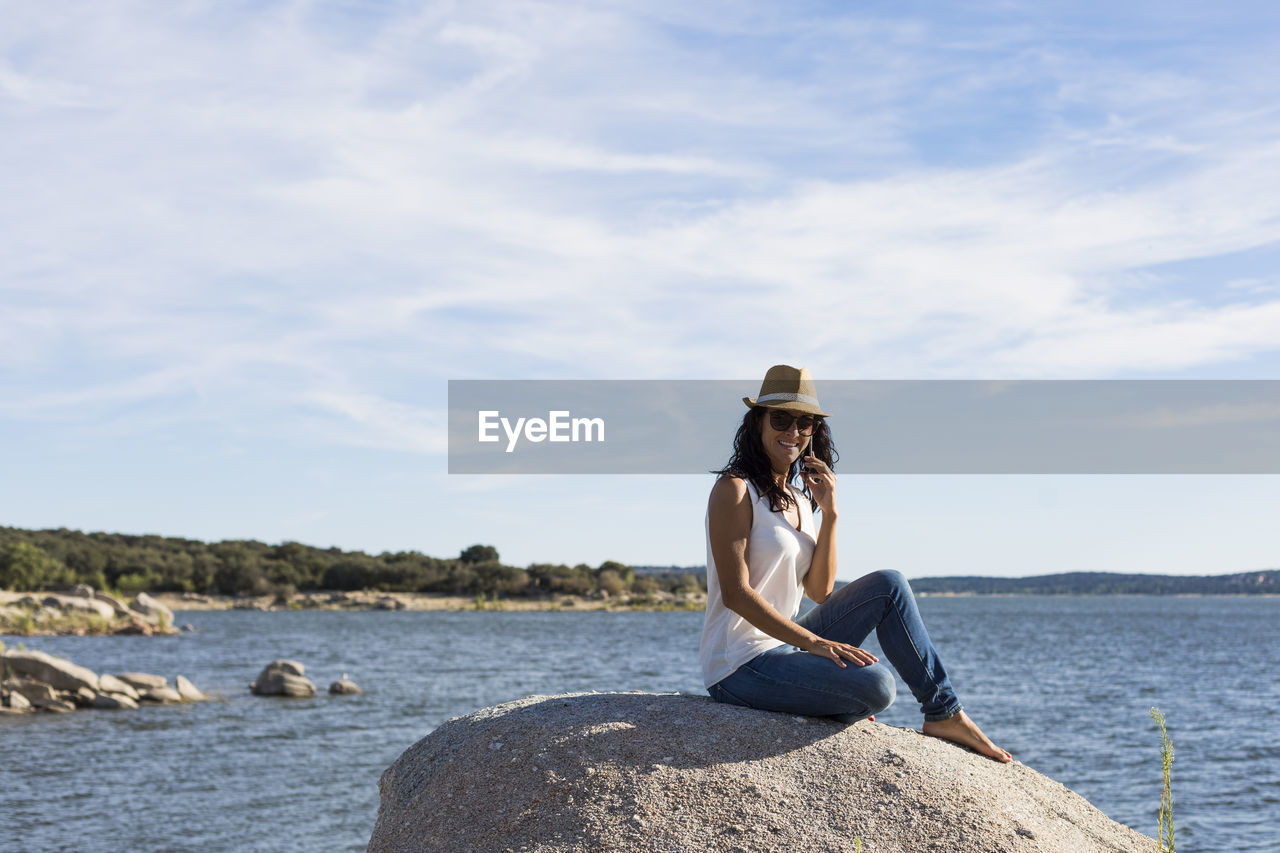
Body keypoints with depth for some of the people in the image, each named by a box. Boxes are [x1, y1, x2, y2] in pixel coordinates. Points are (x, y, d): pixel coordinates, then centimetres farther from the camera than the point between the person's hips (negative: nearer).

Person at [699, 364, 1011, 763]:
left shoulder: (798, 499, 14)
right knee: (875, 683, -27)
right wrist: (814, 642, -26)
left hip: (784, 646, 8)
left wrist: (829, 513, -5)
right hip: (739, 666, -8)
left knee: (888, 586, 1)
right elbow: (735, 593, -19)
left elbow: (820, 591, 5)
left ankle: (944, 713, 4)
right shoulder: (735, 490, -11)